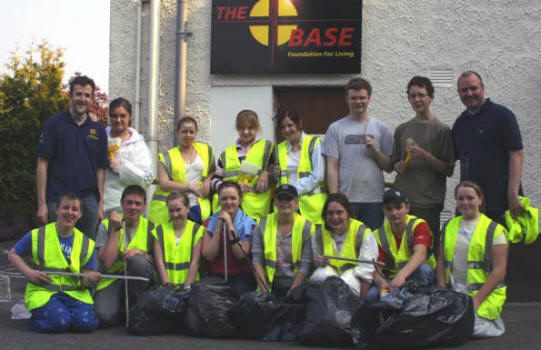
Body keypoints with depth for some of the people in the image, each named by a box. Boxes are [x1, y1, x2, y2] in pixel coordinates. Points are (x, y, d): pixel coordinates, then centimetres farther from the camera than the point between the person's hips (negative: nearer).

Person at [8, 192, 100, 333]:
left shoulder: (86, 244, 7)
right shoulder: (37, 236, 0)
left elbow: (86, 275, 9)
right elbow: (13, 254, 11)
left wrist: (89, 278, -17)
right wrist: (29, 272, -5)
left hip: (74, 292, 2)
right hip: (43, 291, -2)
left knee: (86, 323, -24)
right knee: (59, 322, -30)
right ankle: (37, 317, 5)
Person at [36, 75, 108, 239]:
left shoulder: (98, 130, 11)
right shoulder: (53, 124, 1)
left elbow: (100, 169, 12)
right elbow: (42, 164, -2)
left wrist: (100, 204, 6)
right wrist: (42, 203, -8)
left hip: (88, 201, 3)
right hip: (58, 200, -3)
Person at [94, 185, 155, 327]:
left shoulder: (149, 227, 2)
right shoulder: (106, 226, -1)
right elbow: (107, 263, -14)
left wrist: (140, 254, -18)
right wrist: (116, 229, -14)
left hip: (140, 279, 1)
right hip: (112, 279, -1)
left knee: (138, 261, -33)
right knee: (104, 316, -30)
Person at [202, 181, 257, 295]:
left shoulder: (248, 223, 3)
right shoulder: (211, 222, 7)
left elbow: (241, 255, -11)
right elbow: (209, 256, -4)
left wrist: (230, 225, -13)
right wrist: (219, 227, -9)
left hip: (241, 276, 0)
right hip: (216, 275, 1)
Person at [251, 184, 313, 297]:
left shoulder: (306, 227, 0)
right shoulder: (263, 224, 5)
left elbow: (305, 265, -5)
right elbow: (257, 259, 2)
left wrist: (291, 294, -12)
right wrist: (264, 290, -8)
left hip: (295, 285, -1)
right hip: (269, 285, 1)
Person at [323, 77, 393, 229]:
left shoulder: (381, 129, 9)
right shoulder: (336, 128, 6)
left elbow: (389, 167, 7)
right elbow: (332, 167, 1)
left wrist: (374, 149, -9)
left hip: (374, 199, 1)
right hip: (345, 199, -1)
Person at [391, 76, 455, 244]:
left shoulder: (442, 130, 0)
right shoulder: (402, 129, 13)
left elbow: (448, 170, -3)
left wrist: (425, 156, -15)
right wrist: (399, 166, -1)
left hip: (429, 203, -4)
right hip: (402, 200, 4)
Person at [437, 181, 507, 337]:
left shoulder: (494, 230, 0)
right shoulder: (449, 226, 16)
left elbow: (499, 271, -6)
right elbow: (441, 263, 15)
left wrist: (477, 299, -15)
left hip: (486, 293, -4)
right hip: (453, 292, 4)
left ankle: (493, 324, 2)